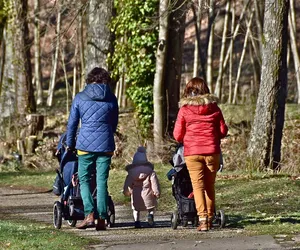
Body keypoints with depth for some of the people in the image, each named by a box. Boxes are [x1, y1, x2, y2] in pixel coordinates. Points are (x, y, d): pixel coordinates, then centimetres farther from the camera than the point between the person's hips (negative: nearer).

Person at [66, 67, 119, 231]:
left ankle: (89, 214, -9)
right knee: (102, 181, 5)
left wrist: (69, 144, 18)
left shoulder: (80, 98, 2)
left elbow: (72, 123, 6)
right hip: (105, 145, 1)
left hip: (85, 145, -1)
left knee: (84, 179, 8)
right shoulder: (111, 99, 6)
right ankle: (101, 219, 2)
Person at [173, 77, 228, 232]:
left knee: (198, 185, -1)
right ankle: (210, 218, 20)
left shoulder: (184, 110, -3)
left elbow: (177, 135, -1)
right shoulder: (214, 108, 3)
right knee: (210, 185, 14)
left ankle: (202, 219, -13)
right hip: (212, 152, 2)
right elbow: (223, 131, 7)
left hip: (192, 153, -2)